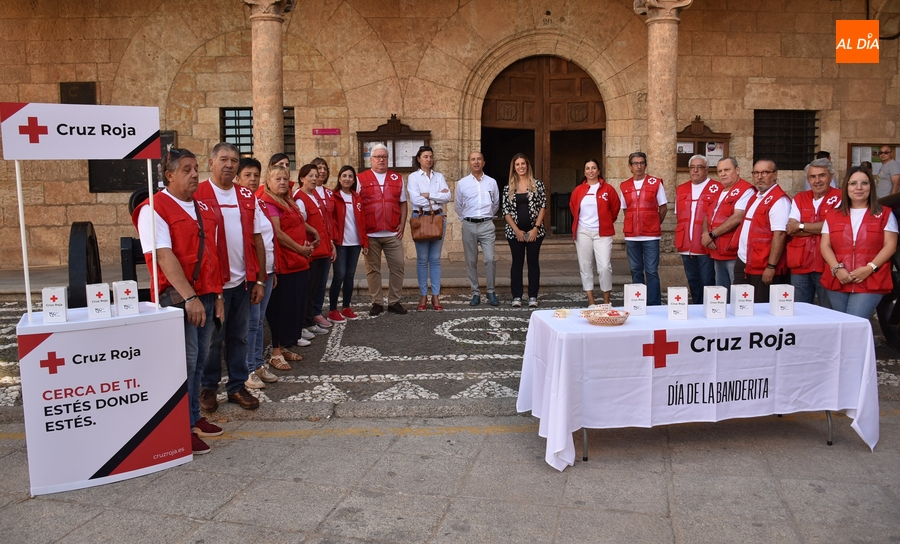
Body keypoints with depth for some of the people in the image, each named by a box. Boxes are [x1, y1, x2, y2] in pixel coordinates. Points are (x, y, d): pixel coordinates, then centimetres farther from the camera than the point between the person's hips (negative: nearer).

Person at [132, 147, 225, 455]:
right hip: (177, 298, -7)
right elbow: (163, 257, -17)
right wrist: (189, 297, -22)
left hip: (206, 296, 7)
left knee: (199, 361, 13)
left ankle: (194, 417, 26)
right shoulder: (154, 208, -8)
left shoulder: (202, 209, 15)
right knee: (184, 363, -3)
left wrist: (217, 294, 13)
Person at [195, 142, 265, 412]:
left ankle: (237, 386, 24)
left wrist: (260, 279, 6)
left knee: (239, 336, 13)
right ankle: (208, 387, 24)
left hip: (243, 280, 4)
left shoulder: (247, 196, 7)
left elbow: (257, 239, 9)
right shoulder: (199, 195, -7)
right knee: (212, 338, 8)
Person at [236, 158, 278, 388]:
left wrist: (273, 268, 17)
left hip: (267, 269, 7)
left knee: (260, 320, 13)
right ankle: (248, 370, 6)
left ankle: (259, 364, 21)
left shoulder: (261, 203, 13)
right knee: (251, 321, -3)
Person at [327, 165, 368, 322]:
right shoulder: (333, 196, -3)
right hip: (340, 243, -5)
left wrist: (365, 242, 7)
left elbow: (362, 221, 12)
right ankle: (332, 311, 3)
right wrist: (332, 242, -16)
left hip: (355, 243, 5)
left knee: (350, 275, 9)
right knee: (339, 275, -6)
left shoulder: (357, 198, 12)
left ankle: (346, 308, 19)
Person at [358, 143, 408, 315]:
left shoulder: (397, 178, 11)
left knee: (397, 267, 3)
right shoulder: (361, 179, 3)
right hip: (370, 234, -2)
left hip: (393, 233, 2)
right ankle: (376, 303, 14)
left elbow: (403, 203, 13)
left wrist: (402, 225, 2)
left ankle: (394, 302, 15)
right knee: (373, 269, 4)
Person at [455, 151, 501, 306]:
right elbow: (458, 206, 14)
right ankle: (475, 293, 12)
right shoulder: (462, 183, 4)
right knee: (471, 261, 3)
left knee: (490, 259, -10)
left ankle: (491, 292, 2)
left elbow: (496, 203, 18)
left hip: (487, 225, 0)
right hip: (469, 225, 1)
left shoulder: (492, 182, 6)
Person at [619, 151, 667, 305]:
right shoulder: (624, 186, 8)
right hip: (631, 236, 3)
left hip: (651, 235, -3)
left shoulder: (656, 183, 1)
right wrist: (629, 228, 9)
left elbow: (663, 208, 5)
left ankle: (655, 306, 3)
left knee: (652, 272, -3)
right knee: (636, 271, 8)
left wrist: (654, 225, 6)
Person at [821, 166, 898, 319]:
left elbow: (890, 246, 0)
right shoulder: (833, 215, 13)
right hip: (837, 282, 3)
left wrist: (870, 268, -14)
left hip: (871, 284, -3)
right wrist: (837, 268, -11)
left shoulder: (885, 214, 8)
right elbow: (825, 245, 6)